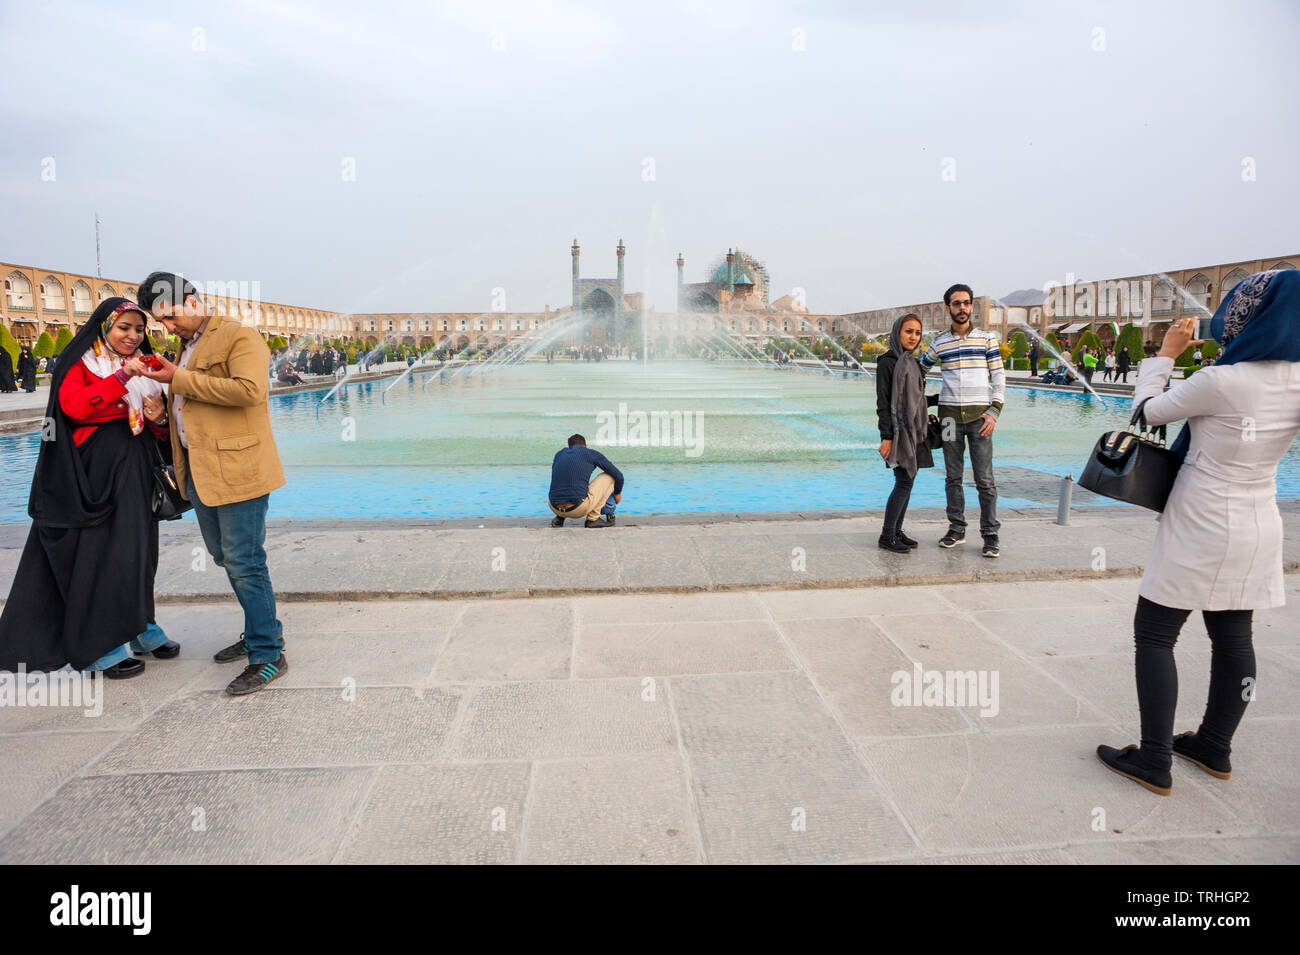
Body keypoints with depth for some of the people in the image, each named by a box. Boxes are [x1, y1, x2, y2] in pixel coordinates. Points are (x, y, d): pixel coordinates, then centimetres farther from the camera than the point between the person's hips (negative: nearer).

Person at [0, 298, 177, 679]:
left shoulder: (144, 368, 16)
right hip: (95, 471, -5)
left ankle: (136, 626, 17)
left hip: (136, 469, 5)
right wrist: (121, 378, -25)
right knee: (99, 552, -3)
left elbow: (159, 434, 17)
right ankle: (102, 646, 3)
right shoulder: (80, 364, 1)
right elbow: (73, 405, -19)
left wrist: (159, 418, -5)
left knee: (138, 548, 6)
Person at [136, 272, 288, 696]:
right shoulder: (189, 346, 20)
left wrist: (180, 379, -17)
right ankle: (261, 631, 32)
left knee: (245, 564, -7)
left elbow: (249, 390, -24)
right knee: (227, 559, 17)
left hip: (237, 470, -10)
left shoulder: (239, 337, -9)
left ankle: (268, 656, 3)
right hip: (199, 471, 10)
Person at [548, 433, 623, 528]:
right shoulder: (592, 453, 11)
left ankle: (559, 518, 19)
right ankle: (593, 518, 10)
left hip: (555, 508, 5)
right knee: (609, 476, 14)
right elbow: (618, 476, 14)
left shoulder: (559, 453, 21)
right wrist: (617, 493, 35)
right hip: (578, 508, -5)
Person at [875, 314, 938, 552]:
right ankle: (886, 537, -1)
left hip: (914, 430, 8)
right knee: (904, 481, -9)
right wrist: (886, 437, -19)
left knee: (908, 481, 9)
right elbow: (882, 402, -14)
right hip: (898, 430, -8)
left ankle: (896, 532, 18)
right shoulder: (888, 362, -9)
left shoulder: (912, 362, 14)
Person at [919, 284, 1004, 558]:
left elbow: (998, 376, 4)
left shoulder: (987, 338, 5)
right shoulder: (939, 343, 7)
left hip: (979, 415, -1)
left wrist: (995, 411, -5)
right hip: (950, 414, 2)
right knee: (953, 477, 7)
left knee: (985, 479, -2)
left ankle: (990, 535, 4)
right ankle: (957, 529, 18)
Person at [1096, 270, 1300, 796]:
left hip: (1201, 530, -7)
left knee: (1154, 635, 2)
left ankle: (1155, 761, 6)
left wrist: (1166, 352, 4)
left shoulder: (1221, 382, -22)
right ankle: (1215, 747, 31)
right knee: (1233, 637, 16)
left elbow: (1149, 409, -8)